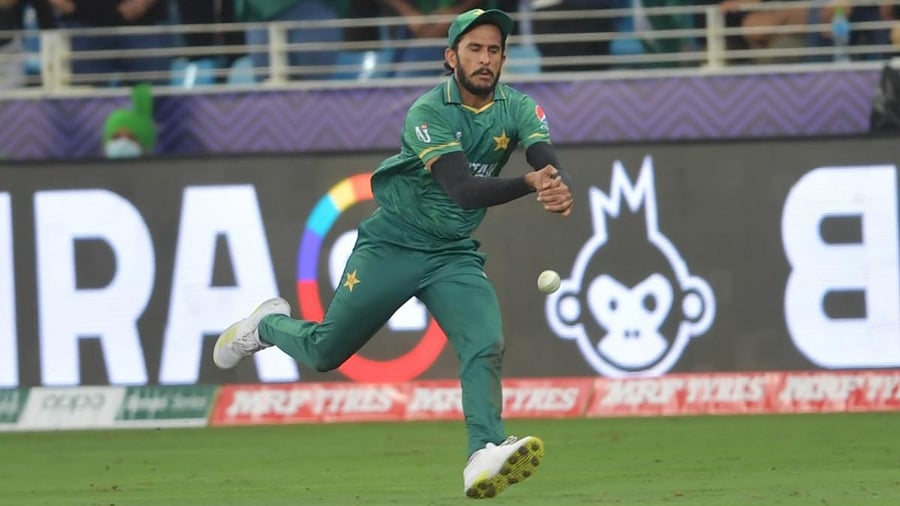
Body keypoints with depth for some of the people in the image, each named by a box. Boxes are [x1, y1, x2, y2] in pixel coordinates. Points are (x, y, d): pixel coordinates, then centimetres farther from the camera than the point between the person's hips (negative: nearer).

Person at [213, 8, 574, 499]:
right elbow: (462, 190, -33)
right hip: (392, 246, -3)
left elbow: (550, 167, -22)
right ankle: (269, 325, 38)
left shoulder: (517, 109, -6)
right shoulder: (428, 112, -20)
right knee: (325, 351, 6)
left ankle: (485, 457, -33)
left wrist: (560, 190, -47)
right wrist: (529, 183, -48)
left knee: (485, 346, -22)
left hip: (455, 256, 3)